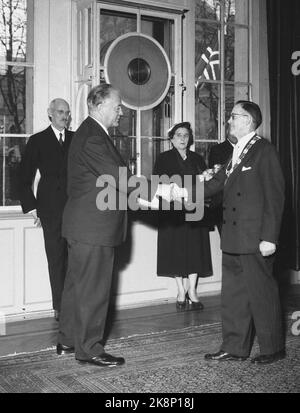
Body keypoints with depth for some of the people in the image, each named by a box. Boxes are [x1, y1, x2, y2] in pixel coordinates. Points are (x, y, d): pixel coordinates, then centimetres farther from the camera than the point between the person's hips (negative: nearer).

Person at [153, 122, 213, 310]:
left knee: (195, 250, -1)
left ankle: (192, 291, 5)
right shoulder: (164, 159, 5)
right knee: (177, 250, -1)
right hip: (173, 212, -2)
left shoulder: (197, 159, 15)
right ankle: (182, 291, 8)